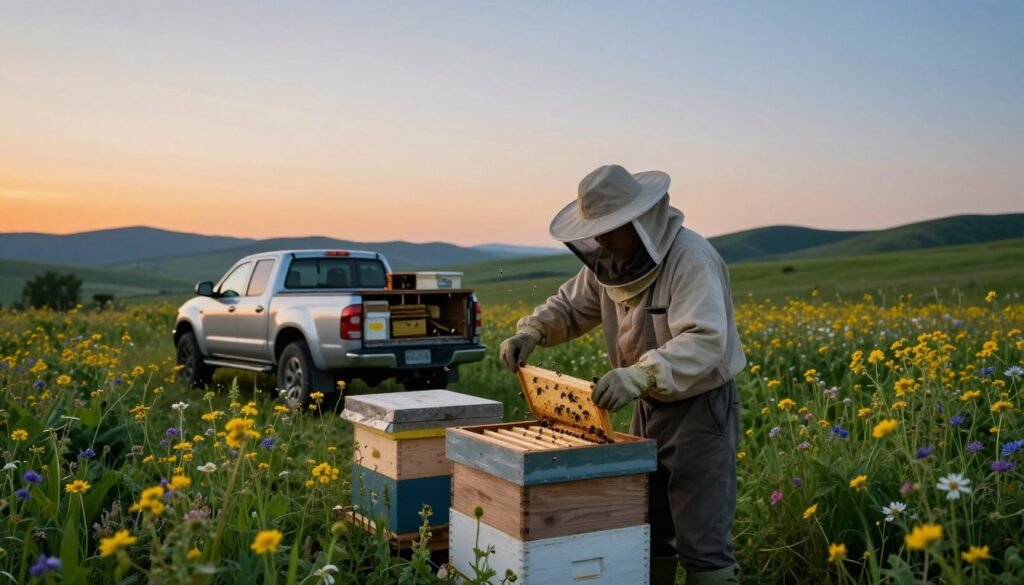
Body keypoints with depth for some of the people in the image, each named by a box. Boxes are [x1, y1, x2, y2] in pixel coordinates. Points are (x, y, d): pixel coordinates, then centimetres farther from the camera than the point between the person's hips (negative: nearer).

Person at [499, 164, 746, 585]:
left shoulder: (690, 258, -24)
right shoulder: (609, 261, 0)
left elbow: (705, 341, -35)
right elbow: (570, 307, 13)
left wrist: (639, 376, -48)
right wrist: (529, 332, -7)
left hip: (701, 408, -8)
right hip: (649, 408, 8)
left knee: (701, 541, -3)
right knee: (645, 532, 15)